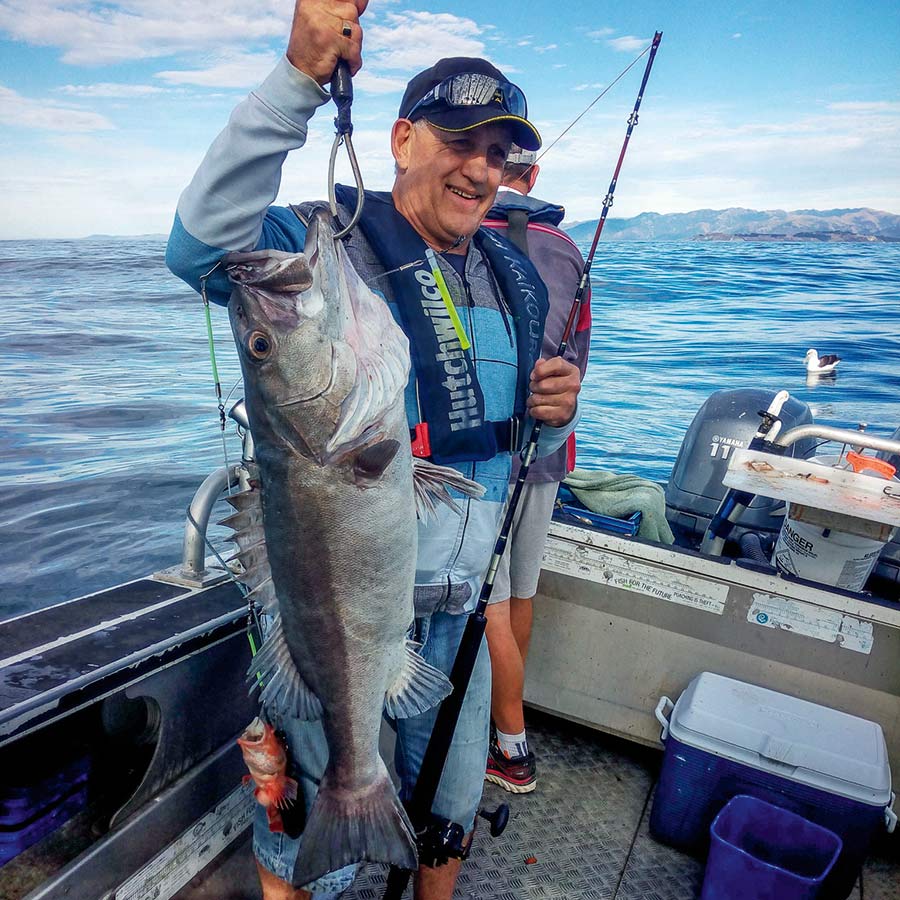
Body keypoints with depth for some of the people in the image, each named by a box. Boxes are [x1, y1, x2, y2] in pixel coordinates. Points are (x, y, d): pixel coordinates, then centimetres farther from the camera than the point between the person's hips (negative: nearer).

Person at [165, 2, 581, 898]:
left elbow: (527, 449, 13)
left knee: (452, 798, 26)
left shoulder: (515, 278, 7)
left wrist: (552, 413, -9)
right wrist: (299, 78, -40)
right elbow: (203, 247, -35)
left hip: (461, 595, 6)